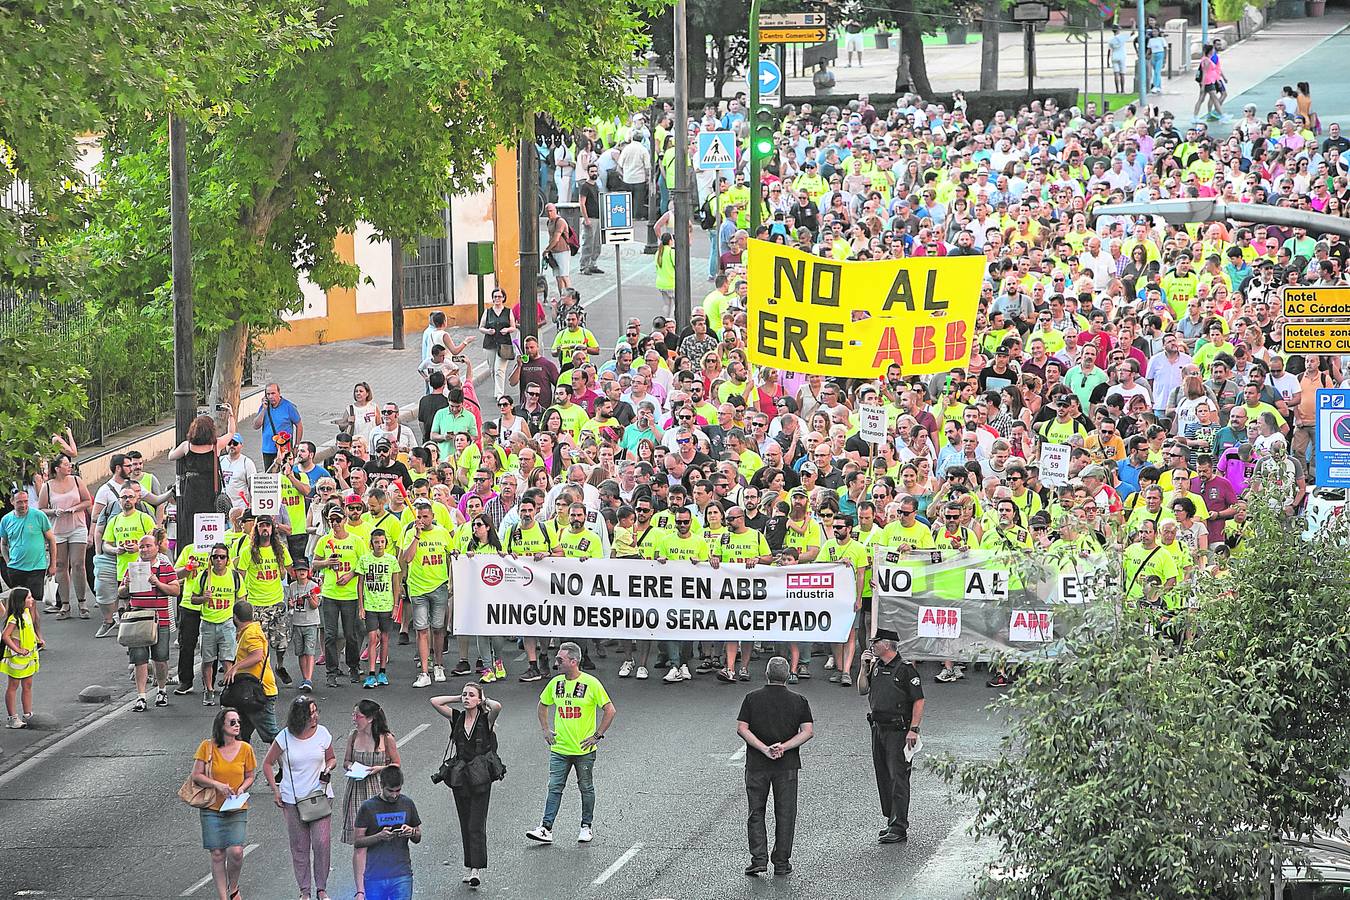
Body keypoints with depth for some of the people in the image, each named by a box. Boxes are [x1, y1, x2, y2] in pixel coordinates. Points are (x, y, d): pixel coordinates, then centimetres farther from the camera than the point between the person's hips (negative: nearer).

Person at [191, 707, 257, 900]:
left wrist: (241, 789, -8)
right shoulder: (207, 747, -6)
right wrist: (217, 785, -16)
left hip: (237, 810, 1)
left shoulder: (245, 748, 0)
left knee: (236, 851, -12)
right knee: (217, 855, 0)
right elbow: (196, 776, -3)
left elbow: (250, 776, 12)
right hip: (212, 808, -1)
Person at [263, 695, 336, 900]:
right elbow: (267, 764, 6)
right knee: (299, 846, 5)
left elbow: (331, 759, 15)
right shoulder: (285, 738, -5)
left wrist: (328, 767, -8)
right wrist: (275, 790, -2)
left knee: (322, 843, -8)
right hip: (292, 798, 0)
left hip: (320, 795, 0)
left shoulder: (322, 734, 0)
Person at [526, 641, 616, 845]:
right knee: (554, 788, -2)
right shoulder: (555, 683, 4)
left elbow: (610, 710, -8)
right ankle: (546, 829, -5)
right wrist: (546, 730, 11)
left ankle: (587, 827, 23)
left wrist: (597, 736, -10)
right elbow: (543, 706, 22)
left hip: (584, 749, -3)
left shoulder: (591, 684, -11)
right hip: (559, 748, 3)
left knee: (586, 788, 9)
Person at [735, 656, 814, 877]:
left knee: (756, 812, 8)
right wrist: (784, 747, -12)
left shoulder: (752, 699, 0)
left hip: (757, 764, 0)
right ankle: (781, 862, 8)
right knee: (785, 813, 7)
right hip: (787, 765, 0)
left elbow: (742, 729, -8)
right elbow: (808, 731, -6)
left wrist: (764, 749, -13)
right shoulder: (798, 701, 2)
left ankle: (759, 859, -4)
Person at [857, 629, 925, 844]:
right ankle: (892, 820, 22)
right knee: (883, 777, 12)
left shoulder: (906, 669, -11)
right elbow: (862, 690, 17)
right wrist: (864, 668, 4)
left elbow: (918, 701, -11)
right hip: (878, 728, 8)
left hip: (898, 730, -8)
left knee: (898, 778, -9)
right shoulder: (875, 666, 11)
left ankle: (899, 828, -10)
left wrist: (913, 729, -17)